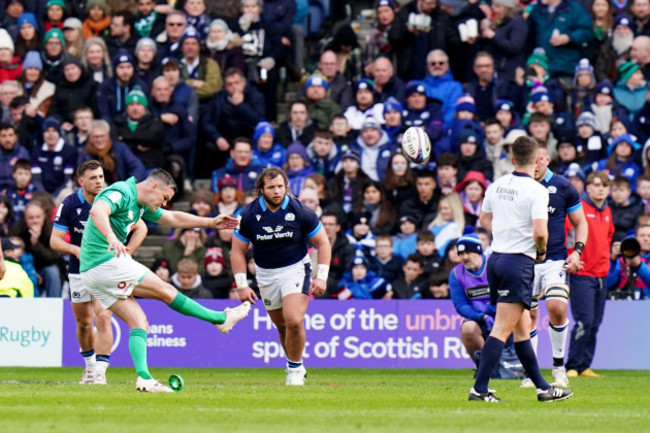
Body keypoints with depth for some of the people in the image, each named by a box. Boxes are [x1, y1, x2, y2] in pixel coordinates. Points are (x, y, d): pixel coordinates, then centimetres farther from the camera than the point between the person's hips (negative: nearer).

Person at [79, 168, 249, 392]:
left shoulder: (140, 205, 20)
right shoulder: (121, 193, -12)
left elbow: (173, 218, 32)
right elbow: (97, 211, -32)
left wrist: (211, 222, 32)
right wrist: (111, 237, -50)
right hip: (107, 263, -10)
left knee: (138, 321, 2)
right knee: (166, 291, 2)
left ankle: (143, 377, -11)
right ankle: (222, 318, 12)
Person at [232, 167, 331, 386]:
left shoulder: (300, 212, -14)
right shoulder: (249, 215, -11)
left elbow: (323, 242, -3)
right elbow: (237, 251, -1)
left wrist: (322, 277, -10)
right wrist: (242, 285, -7)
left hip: (295, 268, -3)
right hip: (266, 274, 3)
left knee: (294, 321, -20)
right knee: (281, 325, 7)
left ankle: (295, 369, 0)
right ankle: (294, 366, 29)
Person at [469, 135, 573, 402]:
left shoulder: (497, 185, 8)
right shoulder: (536, 190, -13)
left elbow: (484, 219, 22)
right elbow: (540, 231, -22)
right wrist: (541, 252, -2)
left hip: (496, 258, 8)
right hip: (519, 262, -8)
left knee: (522, 328, 14)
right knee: (502, 329, -7)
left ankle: (542, 387, 22)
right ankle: (479, 389, -11)